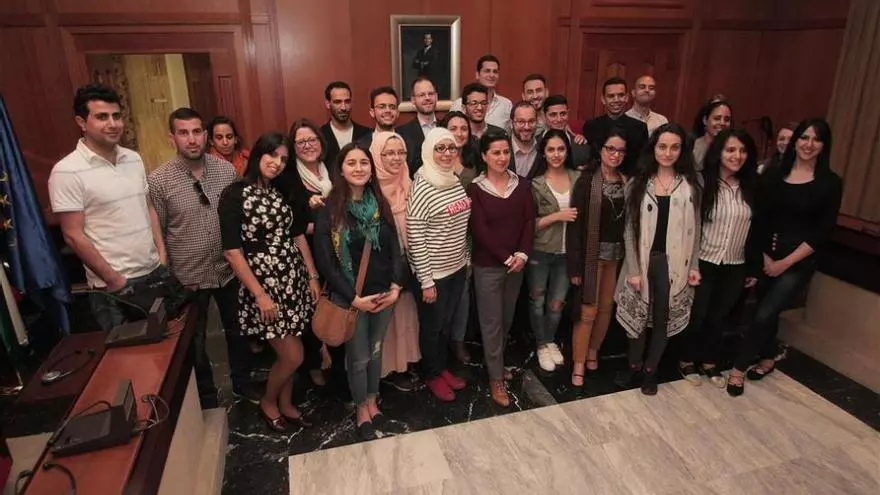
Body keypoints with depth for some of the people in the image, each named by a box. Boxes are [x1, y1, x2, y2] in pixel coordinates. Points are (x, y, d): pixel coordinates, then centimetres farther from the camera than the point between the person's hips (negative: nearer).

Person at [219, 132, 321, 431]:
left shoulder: (284, 192, 7)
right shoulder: (235, 194, -11)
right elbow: (232, 251, -14)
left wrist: (312, 277, 6)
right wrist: (260, 294, -16)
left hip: (293, 280, 6)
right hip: (262, 283, -5)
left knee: (288, 352, 13)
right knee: (293, 355, -2)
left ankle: (286, 404, 36)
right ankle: (268, 403, 26)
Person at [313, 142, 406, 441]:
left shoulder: (381, 205, 2)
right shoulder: (330, 211, -11)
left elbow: (395, 249, 4)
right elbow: (325, 262, -13)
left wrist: (396, 287, -7)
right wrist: (354, 298, -15)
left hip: (384, 294, 4)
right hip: (350, 298, -4)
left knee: (375, 351, 18)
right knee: (358, 357, 12)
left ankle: (372, 402, 40)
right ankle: (362, 411, 34)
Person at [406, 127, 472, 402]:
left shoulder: (456, 182, 3)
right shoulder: (422, 189, -20)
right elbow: (414, 239, -20)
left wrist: (468, 260, 14)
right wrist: (426, 281, -18)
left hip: (457, 268, 7)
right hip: (433, 273, -7)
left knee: (448, 322, 22)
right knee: (432, 326, 13)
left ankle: (442, 367, 43)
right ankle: (432, 375, 35)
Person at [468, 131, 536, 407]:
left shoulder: (522, 185, 2)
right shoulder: (475, 189, -9)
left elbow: (529, 221, -1)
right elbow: (480, 230, -13)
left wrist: (522, 254, -15)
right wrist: (507, 257, -16)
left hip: (517, 263, 4)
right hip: (487, 266, -4)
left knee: (507, 319, 17)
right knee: (491, 322, 5)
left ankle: (497, 362, 38)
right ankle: (496, 378, 19)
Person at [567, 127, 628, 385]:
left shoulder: (626, 182, 4)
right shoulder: (587, 181, -9)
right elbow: (576, 224, -12)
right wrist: (575, 265, -15)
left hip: (617, 254, 4)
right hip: (592, 254, -4)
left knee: (607, 307, 14)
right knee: (587, 311, -1)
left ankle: (593, 351, 35)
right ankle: (578, 365, 13)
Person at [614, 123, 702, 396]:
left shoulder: (690, 185, 2)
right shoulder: (637, 184, 0)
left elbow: (694, 228, 4)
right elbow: (630, 229, -3)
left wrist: (694, 265, -1)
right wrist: (633, 269, -8)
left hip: (673, 261, 0)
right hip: (642, 260, 0)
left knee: (662, 319, 9)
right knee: (637, 315, 7)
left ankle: (650, 370, 29)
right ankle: (634, 365, 29)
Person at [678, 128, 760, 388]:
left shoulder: (751, 187, 1)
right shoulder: (704, 183, -12)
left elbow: (757, 229, 6)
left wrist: (754, 268, 8)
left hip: (735, 266, 4)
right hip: (705, 262, -4)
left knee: (718, 317, 16)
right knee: (697, 315, 8)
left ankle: (710, 363, 34)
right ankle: (687, 361, 28)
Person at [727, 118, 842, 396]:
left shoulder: (830, 183, -5)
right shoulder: (774, 175, 3)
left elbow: (823, 232, -8)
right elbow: (760, 219, 1)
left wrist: (786, 262, -10)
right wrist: (765, 256, -7)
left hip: (799, 263, -3)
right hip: (767, 258, 3)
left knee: (764, 314, -9)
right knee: (768, 311, 15)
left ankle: (738, 368, 5)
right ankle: (767, 359, 38)